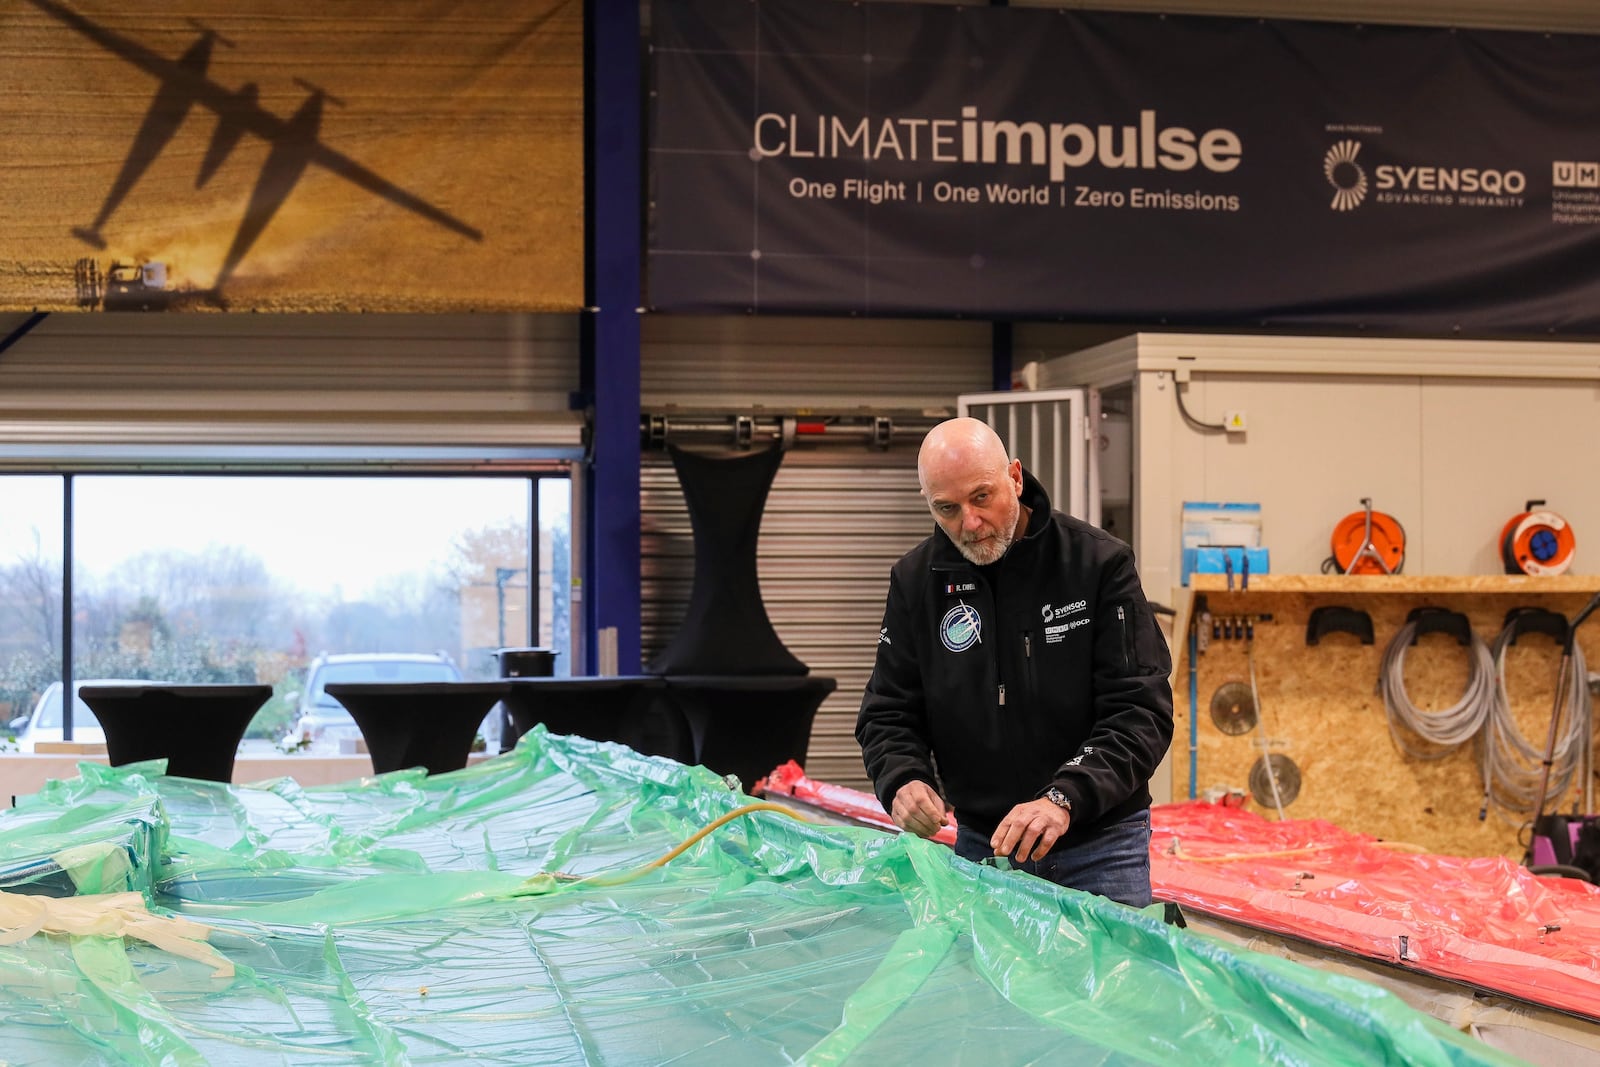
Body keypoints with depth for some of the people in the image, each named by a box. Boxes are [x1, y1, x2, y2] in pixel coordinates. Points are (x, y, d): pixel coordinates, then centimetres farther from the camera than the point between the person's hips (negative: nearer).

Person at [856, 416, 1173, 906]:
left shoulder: (1099, 562, -10)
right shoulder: (916, 580, 1)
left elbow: (1140, 710, -15)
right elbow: (888, 714, 6)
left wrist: (1065, 798, -29)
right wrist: (904, 779, -17)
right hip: (979, 843, 3)